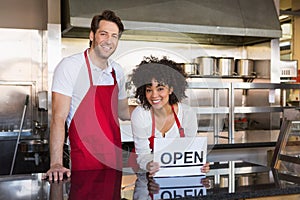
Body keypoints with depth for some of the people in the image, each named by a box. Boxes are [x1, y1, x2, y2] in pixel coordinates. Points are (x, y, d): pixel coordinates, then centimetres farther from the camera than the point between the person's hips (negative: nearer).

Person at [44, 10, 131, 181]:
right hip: (85, 161, -5)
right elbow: (59, 118, -16)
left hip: (115, 158, 6)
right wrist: (56, 164, -24)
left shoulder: (117, 71, 6)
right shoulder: (70, 66, -12)